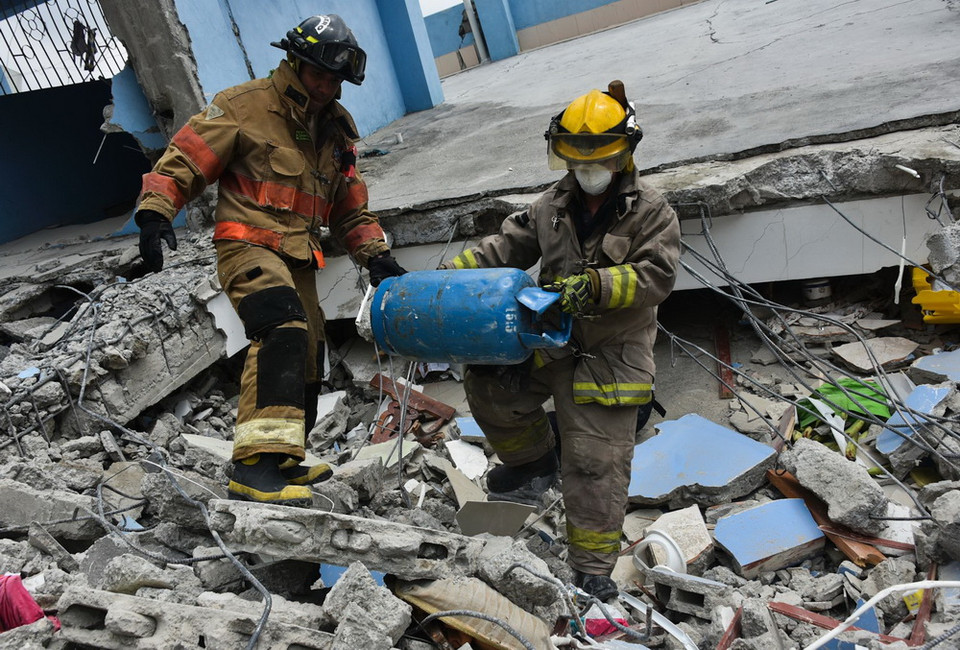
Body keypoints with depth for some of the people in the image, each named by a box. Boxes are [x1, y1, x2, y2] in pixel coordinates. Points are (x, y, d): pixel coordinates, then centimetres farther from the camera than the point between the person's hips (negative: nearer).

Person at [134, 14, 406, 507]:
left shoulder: (337, 127, 16)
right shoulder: (244, 106, -4)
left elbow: (351, 207, 19)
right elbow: (184, 161, -7)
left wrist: (375, 255, 8)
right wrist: (154, 212, -20)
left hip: (298, 261, 8)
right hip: (249, 245, -7)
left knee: (305, 366, 11)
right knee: (283, 331, -32)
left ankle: (281, 464, 30)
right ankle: (255, 465, -35)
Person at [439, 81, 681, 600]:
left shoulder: (651, 213, -4)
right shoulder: (552, 206, 9)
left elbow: (656, 274, -16)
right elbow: (508, 246, 10)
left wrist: (594, 285, -31)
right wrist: (451, 271, -2)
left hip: (610, 358, -4)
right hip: (551, 342, 5)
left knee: (597, 463, -2)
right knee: (486, 380, -10)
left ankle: (592, 567, 14)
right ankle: (533, 461, 14)